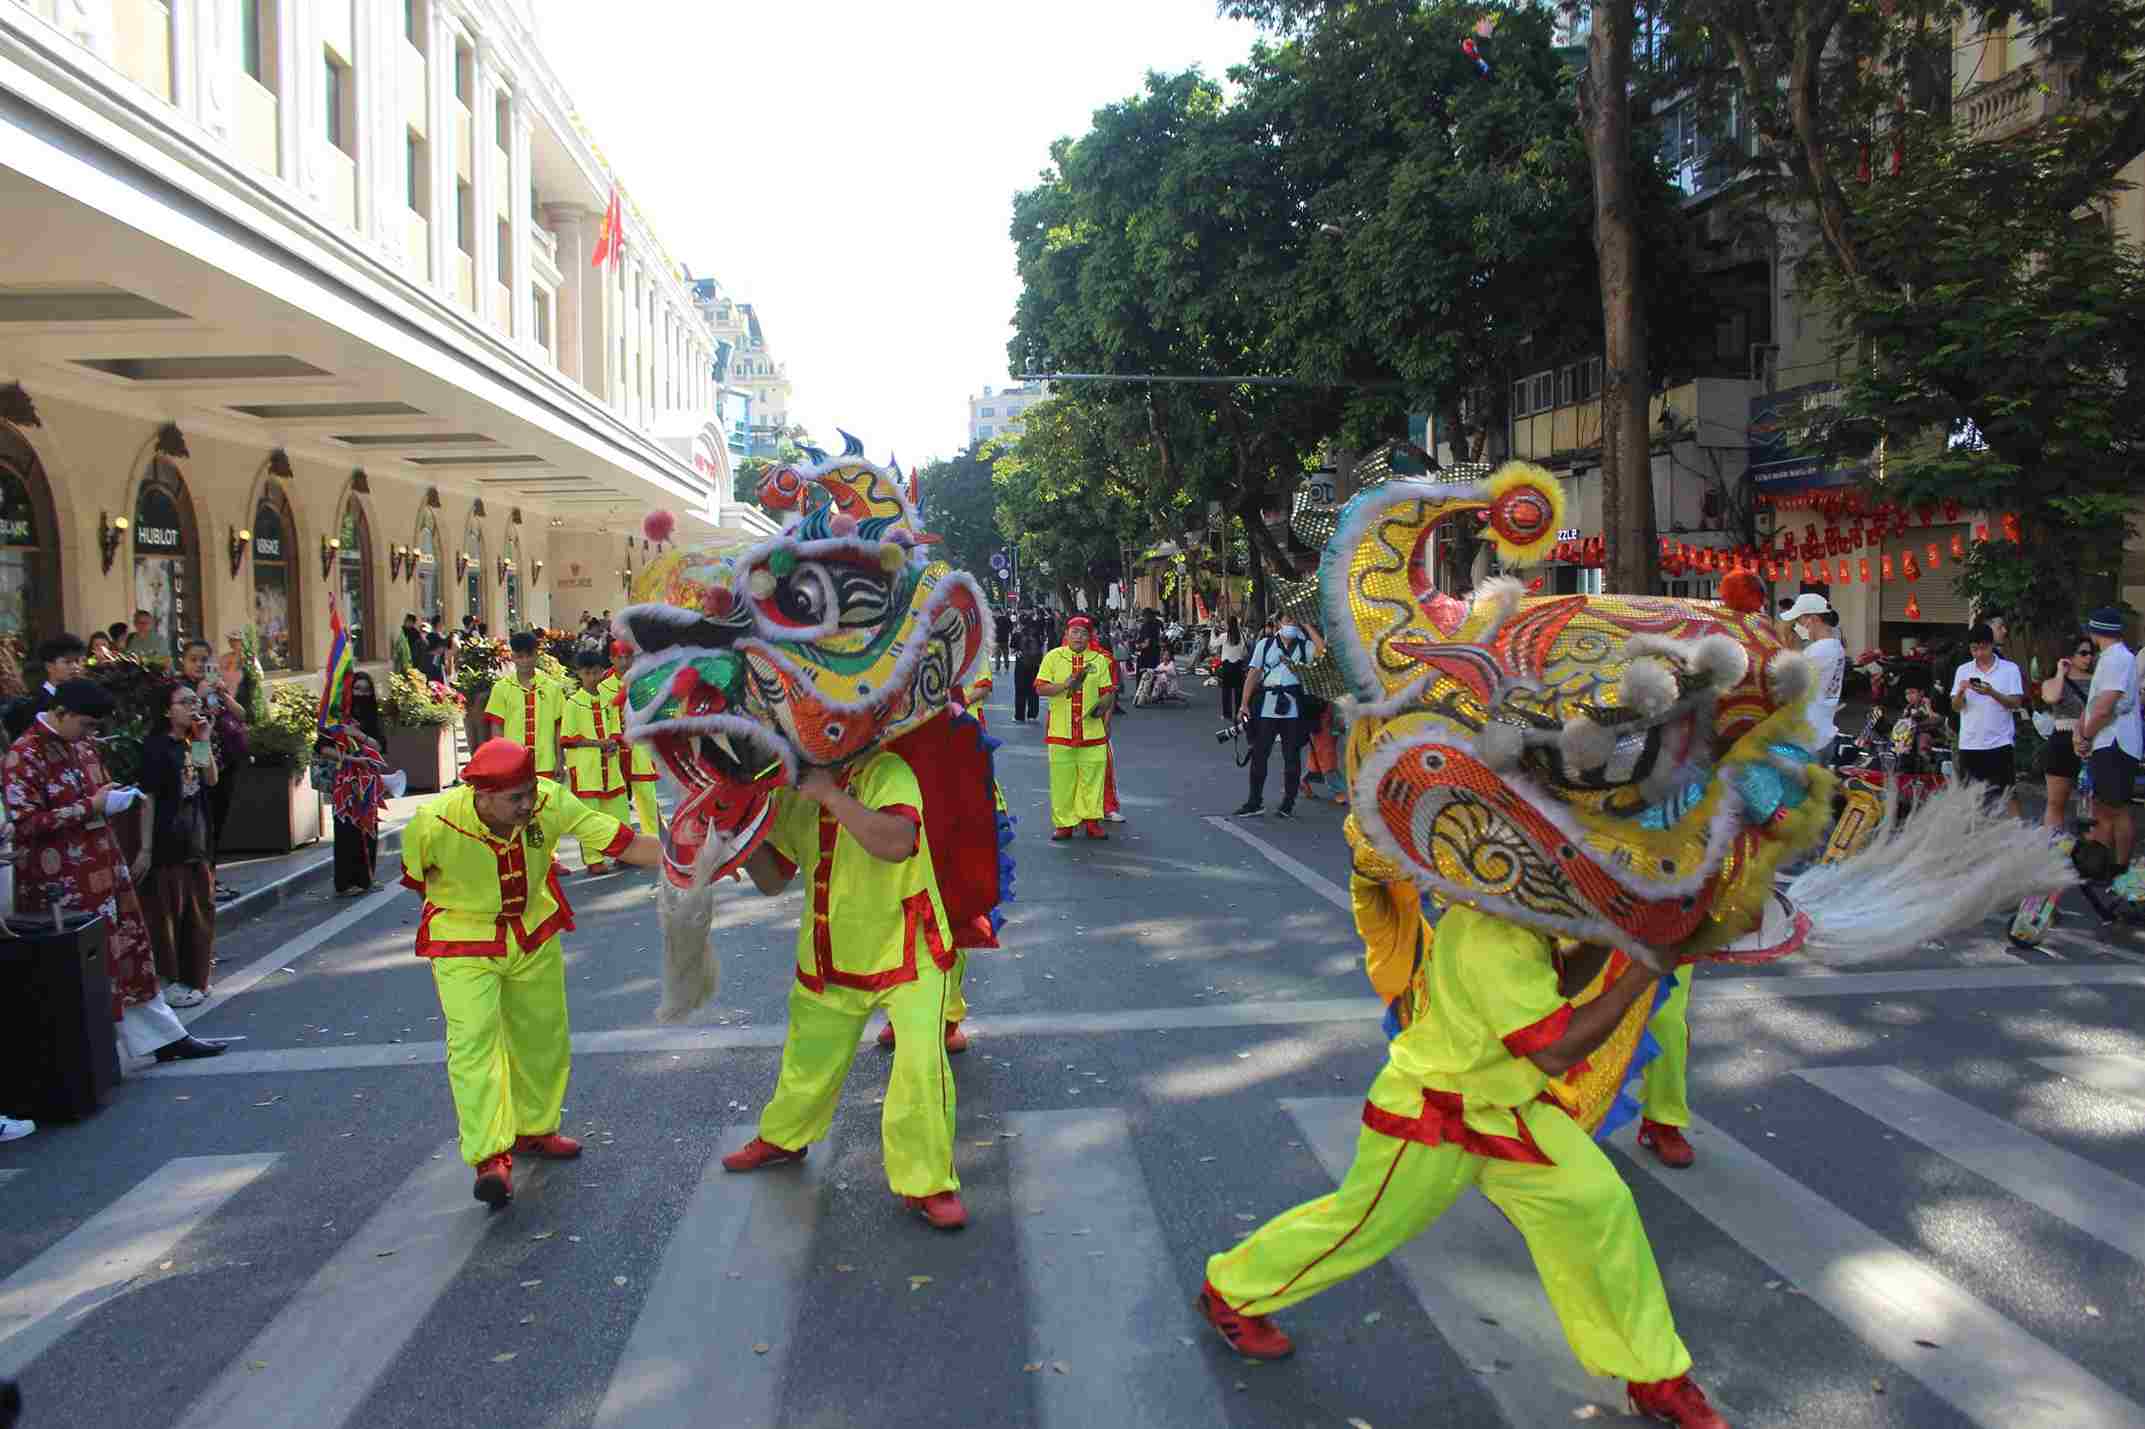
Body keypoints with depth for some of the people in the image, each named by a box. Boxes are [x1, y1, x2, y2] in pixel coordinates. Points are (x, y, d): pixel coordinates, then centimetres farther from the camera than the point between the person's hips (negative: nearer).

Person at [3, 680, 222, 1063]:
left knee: (131, 952, 11)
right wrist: (91, 807, -22)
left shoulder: (82, 744, 10)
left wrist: (112, 794, 5)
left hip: (103, 870, 8)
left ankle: (166, 1037, 18)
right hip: (62, 884, -8)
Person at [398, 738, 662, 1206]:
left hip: (535, 938, 3)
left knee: (544, 1039, 14)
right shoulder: (432, 825, -28)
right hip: (464, 947, -3)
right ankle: (491, 1158, -13)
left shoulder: (550, 804, -26)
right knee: (474, 1041, -17)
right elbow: (415, 877, -5)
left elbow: (622, 841, -27)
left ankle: (533, 1130, 35)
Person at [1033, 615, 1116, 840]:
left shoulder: (1099, 660, 8)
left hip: (1093, 732, 1)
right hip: (1060, 731, -1)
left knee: (1092, 777, 3)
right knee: (1062, 779, 2)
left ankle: (1091, 820, 13)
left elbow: (1107, 691, 10)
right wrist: (1065, 684, -16)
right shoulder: (1053, 657, 3)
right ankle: (1064, 823, 10)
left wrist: (1103, 705, -10)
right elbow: (1040, 688, -2)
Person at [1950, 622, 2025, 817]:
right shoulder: (1963, 671, 9)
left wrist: (1992, 693, -21)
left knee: (2008, 793, -1)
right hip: (1969, 742, 3)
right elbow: (1955, 706, 5)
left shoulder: (2009, 669, 1)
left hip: (2000, 741, -3)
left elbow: (2016, 703, -5)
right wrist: (1961, 692, -15)